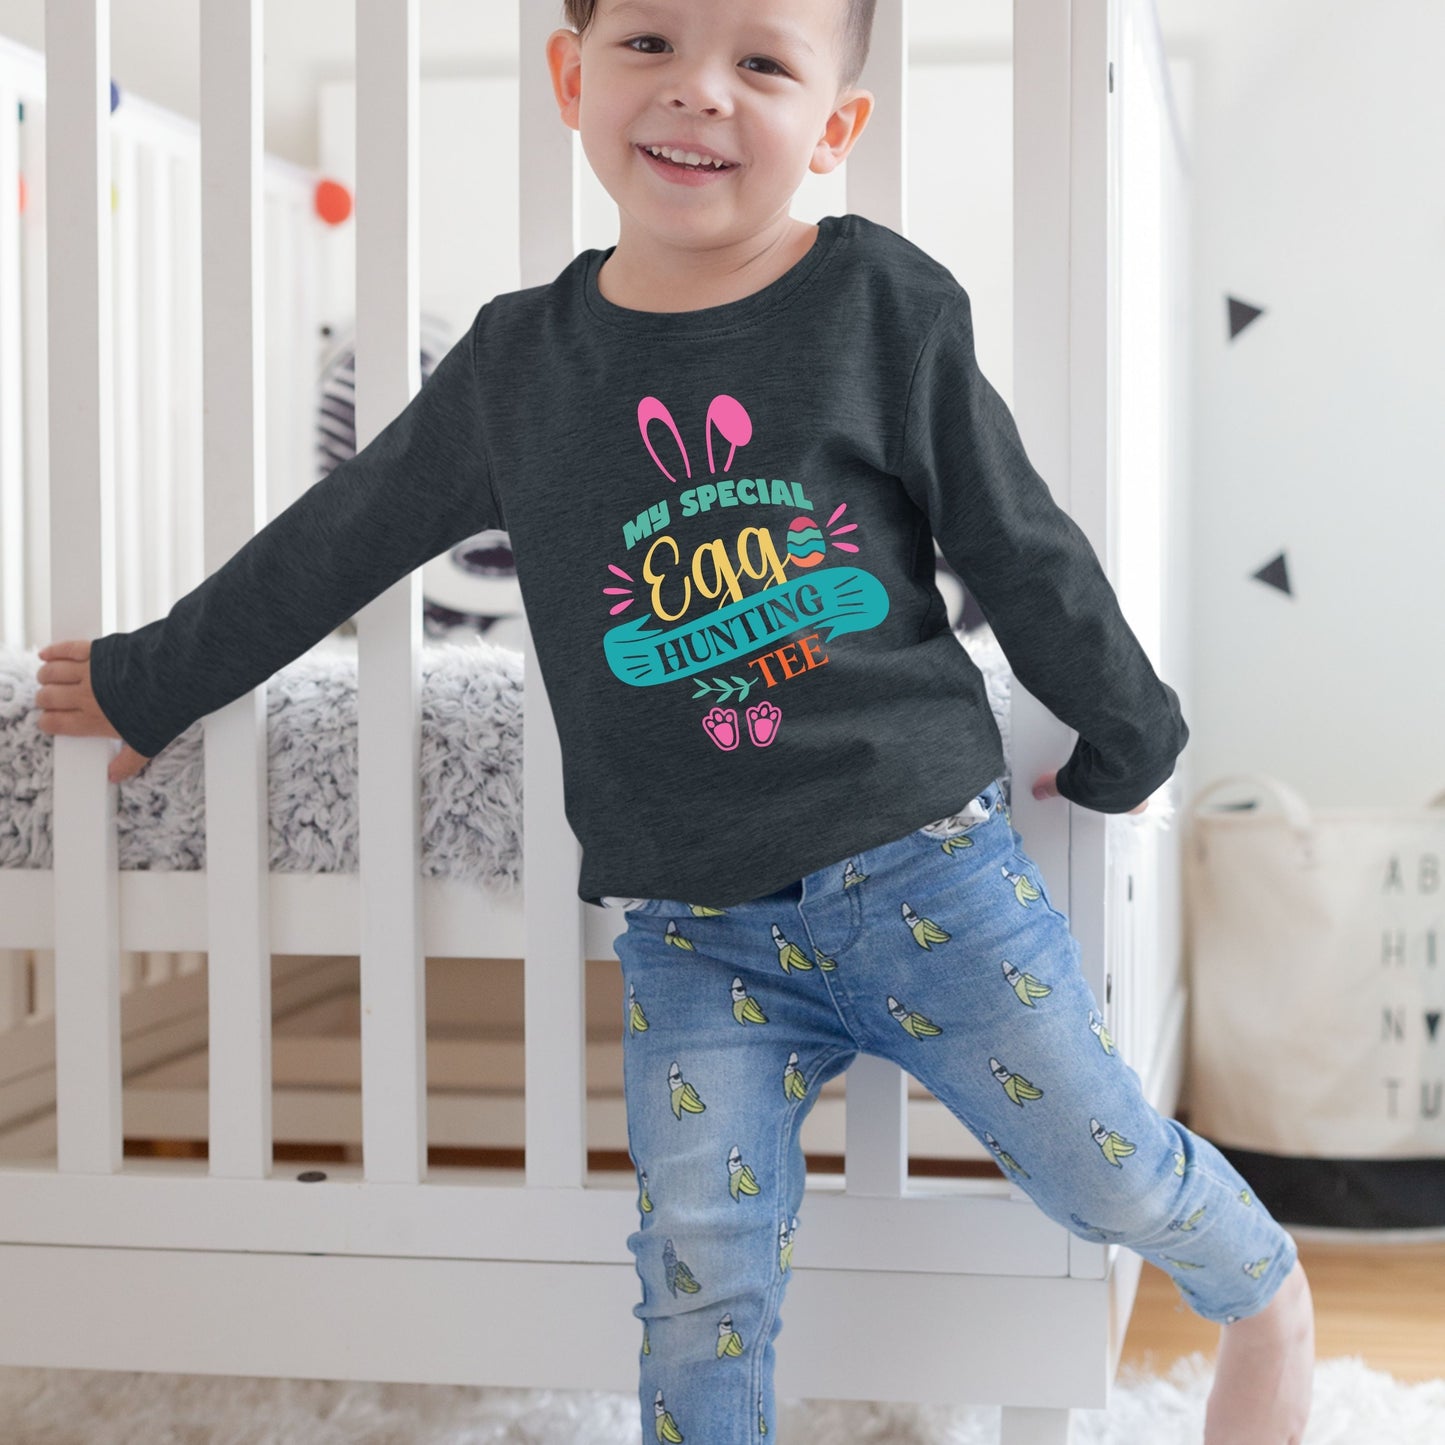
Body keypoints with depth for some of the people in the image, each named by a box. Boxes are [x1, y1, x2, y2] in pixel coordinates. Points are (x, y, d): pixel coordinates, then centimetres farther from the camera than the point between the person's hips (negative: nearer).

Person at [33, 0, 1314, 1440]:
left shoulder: (887, 302, -5)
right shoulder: (517, 365, 1)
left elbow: (1023, 550, 4)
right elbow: (329, 546, 14)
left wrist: (1128, 743, 14)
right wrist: (148, 681, 24)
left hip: (927, 874, -1)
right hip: (691, 940, 1)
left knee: (1111, 1171, 11)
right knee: (700, 1291, -3)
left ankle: (1267, 1298, 42)